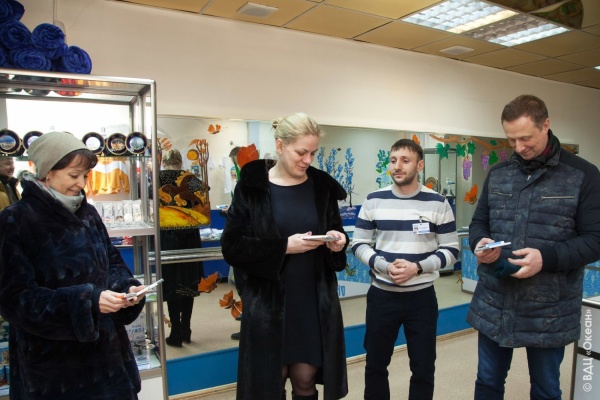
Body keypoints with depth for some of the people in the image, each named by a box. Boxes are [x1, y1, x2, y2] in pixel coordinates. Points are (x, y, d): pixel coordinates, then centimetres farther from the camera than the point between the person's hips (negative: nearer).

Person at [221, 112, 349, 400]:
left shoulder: (322, 186, 3)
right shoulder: (251, 186, -6)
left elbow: (336, 230, 13)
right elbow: (232, 246, -9)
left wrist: (338, 240, -10)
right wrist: (283, 246, -20)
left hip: (315, 303, 3)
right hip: (268, 304, -2)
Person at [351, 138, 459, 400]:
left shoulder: (437, 203, -3)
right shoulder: (374, 201, -1)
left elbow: (450, 249, -2)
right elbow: (359, 244, 1)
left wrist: (417, 267, -17)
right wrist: (384, 266, -17)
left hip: (422, 297, 0)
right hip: (381, 295, 1)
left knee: (423, 369, 14)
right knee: (375, 365, 16)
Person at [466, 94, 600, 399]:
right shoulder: (497, 174, 6)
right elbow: (479, 222, 11)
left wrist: (547, 258, -24)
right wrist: (480, 242, -12)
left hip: (549, 310, -3)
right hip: (493, 304, 3)